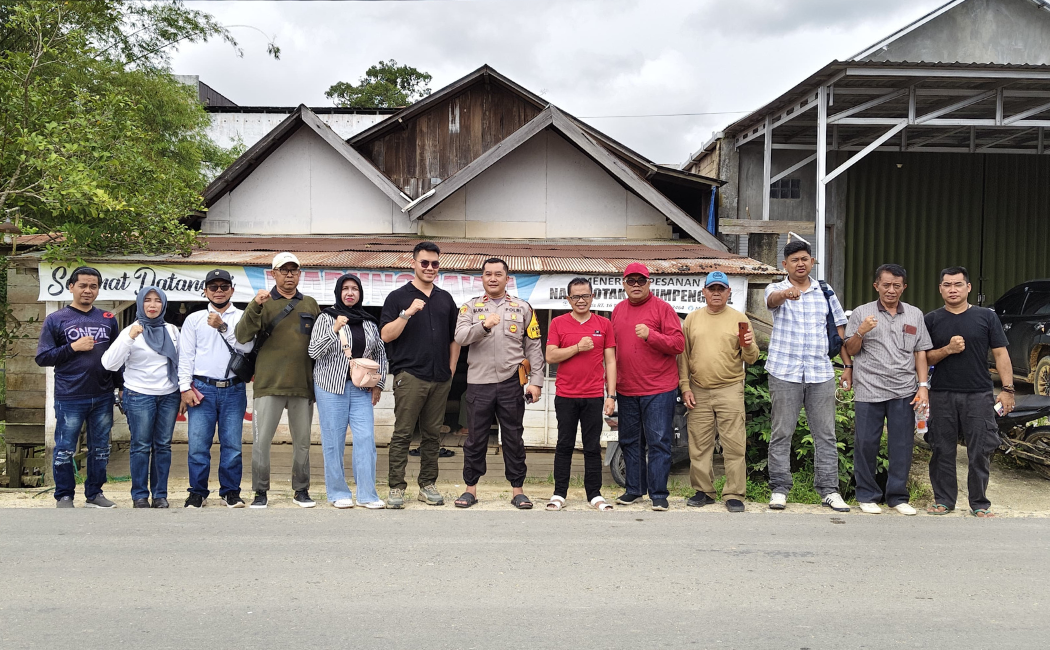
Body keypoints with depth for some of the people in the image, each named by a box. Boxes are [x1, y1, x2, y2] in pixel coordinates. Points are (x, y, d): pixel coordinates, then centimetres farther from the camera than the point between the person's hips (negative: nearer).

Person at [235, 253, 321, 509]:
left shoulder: (310, 305, 13)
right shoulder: (264, 303, 3)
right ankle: (260, 492, 10)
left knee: (302, 441, 10)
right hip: (269, 384, -3)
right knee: (261, 441, -1)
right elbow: (242, 336, -10)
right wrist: (255, 305, -23)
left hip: (303, 385, 3)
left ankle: (301, 490, 21)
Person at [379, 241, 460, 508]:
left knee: (432, 434, 8)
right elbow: (386, 335, -7)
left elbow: (454, 337, 20)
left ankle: (427, 485, 16)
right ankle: (396, 487, 1)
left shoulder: (445, 298, 15)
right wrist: (408, 313, -18)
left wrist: (452, 367, 11)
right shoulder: (398, 297, 2)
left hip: (440, 378, 4)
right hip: (410, 375, -4)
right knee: (402, 434, -5)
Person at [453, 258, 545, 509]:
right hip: (478, 383, 0)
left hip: (511, 383, 0)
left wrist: (536, 381, 0)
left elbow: (533, 347, 7)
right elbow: (460, 337, -8)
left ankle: (517, 490, 15)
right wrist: (484, 325, -25)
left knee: (514, 439, 6)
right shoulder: (470, 307, 8)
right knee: (475, 439, 7)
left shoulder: (522, 308, 9)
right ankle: (470, 489, 18)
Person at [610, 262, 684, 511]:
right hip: (626, 389, 6)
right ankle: (634, 490, 25)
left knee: (658, 442, -4)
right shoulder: (618, 310, 13)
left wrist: (651, 335, -23)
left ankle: (658, 494, 2)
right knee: (630, 442, 13)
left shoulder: (662, 308, -4)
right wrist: (612, 381, 14)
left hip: (658, 390, -6)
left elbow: (678, 343, -11)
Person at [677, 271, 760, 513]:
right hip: (699, 392, 2)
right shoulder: (692, 319, 11)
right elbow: (683, 355, 11)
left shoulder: (739, 319, 5)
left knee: (734, 445, -4)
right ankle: (703, 491, 18)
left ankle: (734, 495, 3)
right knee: (699, 445, 6)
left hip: (730, 391, -2)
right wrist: (685, 387, 4)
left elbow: (751, 359, 4)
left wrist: (749, 346, -18)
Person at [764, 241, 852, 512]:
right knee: (781, 433, 1)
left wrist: (848, 365, 6)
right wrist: (787, 293, -46)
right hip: (784, 372, -2)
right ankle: (779, 489, 8)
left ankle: (829, 490, 11)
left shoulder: (826, 292, 12)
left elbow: (840, 329, 15)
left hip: (821, 373, 3)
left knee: (826, 434, 4)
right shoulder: (777, 289, 3)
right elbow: (773, 299, -22)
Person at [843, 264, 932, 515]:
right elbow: (850, 351, 5)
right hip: (869, 391, -2)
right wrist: (860, 332, -15)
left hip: (904, 392, 2)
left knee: (902, 446, 4)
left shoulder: (915, 315, 12)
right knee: (866, 444, 2)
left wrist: (923, 386, 4)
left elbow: (920, 353, 12)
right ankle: (867, 495, 14)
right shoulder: (861, 313, 4)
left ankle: (898, 496, 16)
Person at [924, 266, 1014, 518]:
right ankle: (943, 500, 18)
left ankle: (980, 504, 13)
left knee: (980, 452, 1)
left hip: (979, 395, -1)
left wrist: (1007, 389, -4)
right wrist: (948, 349, -12)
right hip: (942, 396, 1)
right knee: (943, 451, 6)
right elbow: (923, 358, 6)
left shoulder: (986, 317, 6)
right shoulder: (932, 320, 8)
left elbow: (1001, 354, 4)